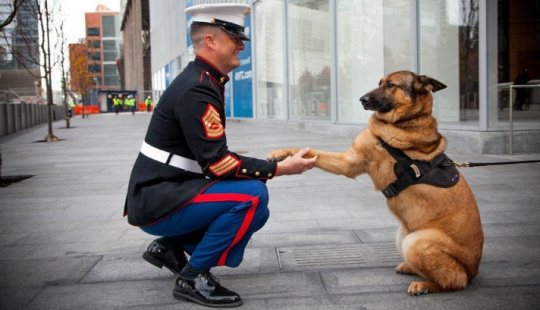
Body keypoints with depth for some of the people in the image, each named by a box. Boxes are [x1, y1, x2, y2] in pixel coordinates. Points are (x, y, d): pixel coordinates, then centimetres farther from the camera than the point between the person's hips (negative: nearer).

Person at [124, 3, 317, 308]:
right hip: (157, 200, -10)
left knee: (256, 212, 9)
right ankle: (193, 276, -10)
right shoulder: (196, 90, -20)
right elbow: (217, 163, -25)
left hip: (166, 193, 10)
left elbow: (213, 156, 13)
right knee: (252, 196, -23)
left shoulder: (203, 81, 11)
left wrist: (269, 165, 4)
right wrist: (280, 168, -19)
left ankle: (170, 246, 13)